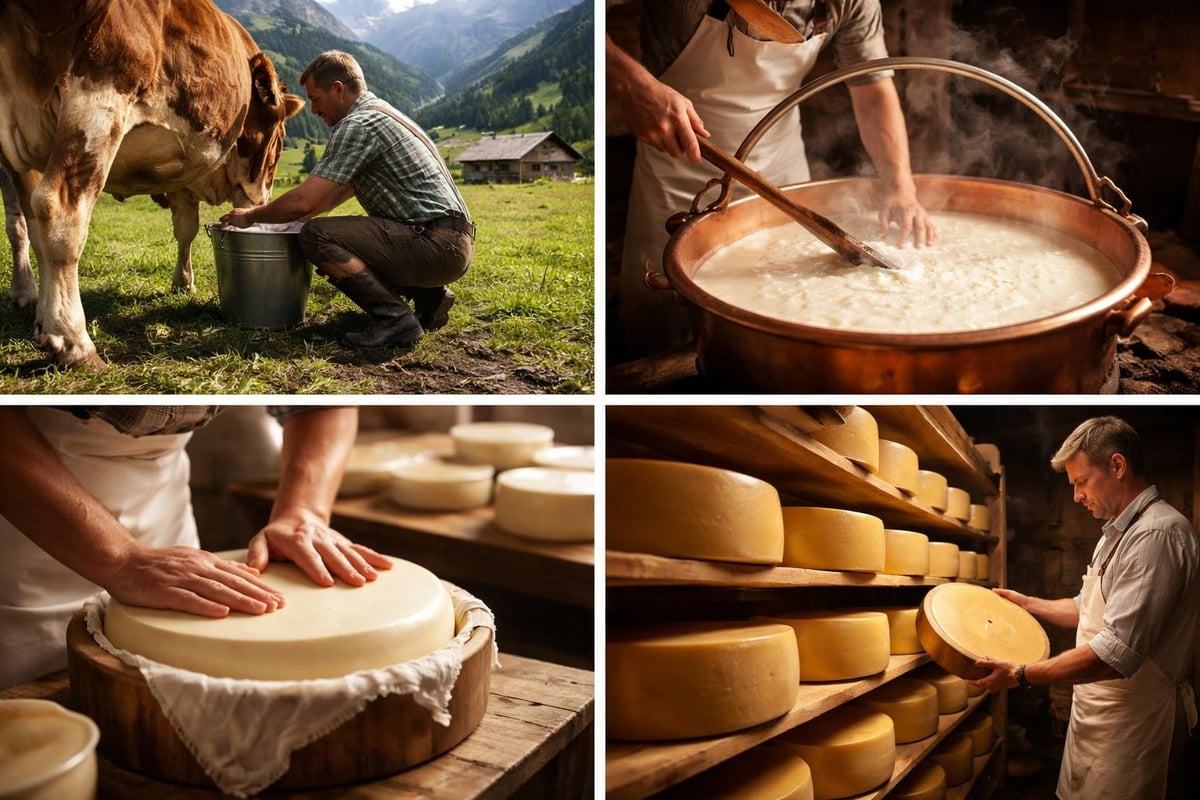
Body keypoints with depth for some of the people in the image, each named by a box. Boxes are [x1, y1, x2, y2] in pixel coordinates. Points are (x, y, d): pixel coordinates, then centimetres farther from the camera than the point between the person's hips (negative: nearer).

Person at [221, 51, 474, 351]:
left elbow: (303, 202, -14)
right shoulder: (382, 114, 21)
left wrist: (251, 216, 3)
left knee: (316, 236, -13)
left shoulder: (357, 125, -11)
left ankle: (394, 318, -15)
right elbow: (340, 191, 31)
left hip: (437, 245, -10)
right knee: (347, 244, 26)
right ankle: (428, 296, 15)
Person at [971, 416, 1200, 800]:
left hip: (1125, 721, -9)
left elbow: (1117, 654, -28)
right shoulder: (1119, 533, 13)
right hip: (1093, 710, 9)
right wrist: (1027, 604, 16)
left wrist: (1020, 676, -24)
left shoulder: (1158, 534, -22)